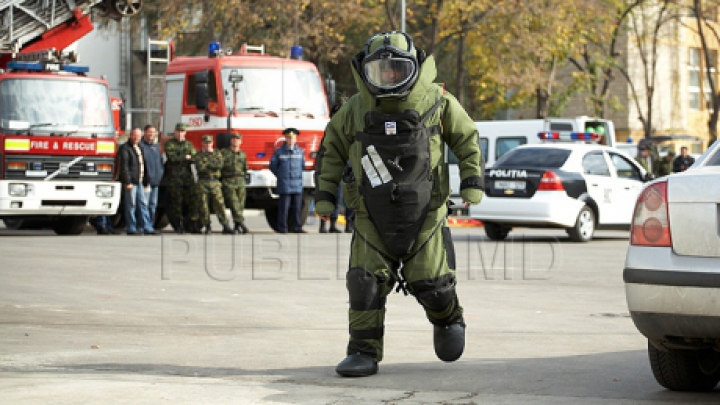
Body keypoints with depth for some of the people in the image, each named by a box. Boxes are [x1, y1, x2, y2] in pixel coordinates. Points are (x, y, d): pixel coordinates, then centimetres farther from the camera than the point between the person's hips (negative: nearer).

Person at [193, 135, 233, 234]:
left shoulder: (217, 153, 13)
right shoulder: (198, 155, 7)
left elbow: (220, 165, -5)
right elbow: (200, 168, -10)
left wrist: (207, 164, -6)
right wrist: (212, 166, -5)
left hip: (215, 182, 1)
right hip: (203, 182, 0)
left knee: (219, 204, -7)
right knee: (203, 205, -2)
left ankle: (225, 226, -9)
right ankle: (207, 227, 5)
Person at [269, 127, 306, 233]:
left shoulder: (300, 152, 8)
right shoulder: (279, 152, -1)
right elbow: (273, 166, 6)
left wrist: (298, 176, 13)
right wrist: (281, 176, 6)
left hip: (297, 185, 3)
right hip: (284, 186, -3)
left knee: (297, 207, 6)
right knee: (284, 207, -4)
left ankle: (296, 227, 13)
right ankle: (282, 228, 1)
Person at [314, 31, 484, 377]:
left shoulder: (436, 103, -3)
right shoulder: (355, 110, 0)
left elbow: (466, 139, 9)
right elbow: (332, 149, 13)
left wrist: (472, 180, 1)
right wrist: (324, 193, 8)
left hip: (424, 214, -1)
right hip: (372, 216, 1)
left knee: (430, 281, -2)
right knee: (366, 281, -8)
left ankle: (448, 320, 31)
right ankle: (364, 352, 0)